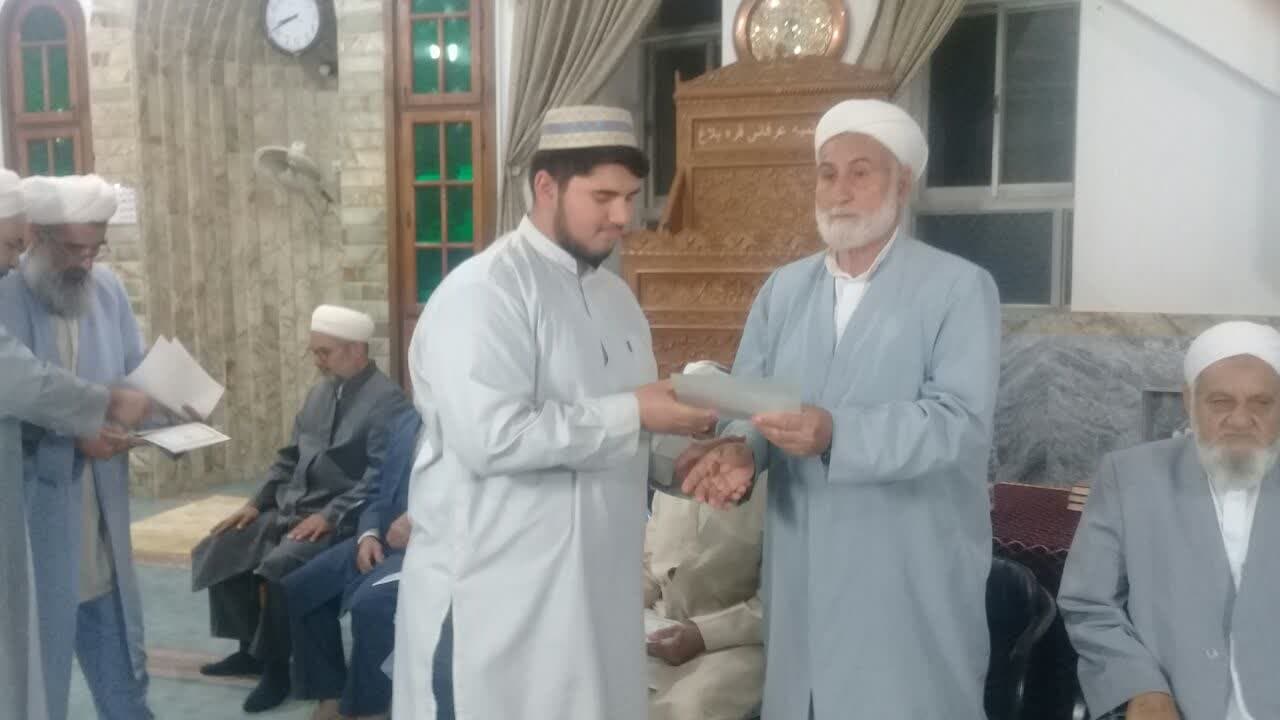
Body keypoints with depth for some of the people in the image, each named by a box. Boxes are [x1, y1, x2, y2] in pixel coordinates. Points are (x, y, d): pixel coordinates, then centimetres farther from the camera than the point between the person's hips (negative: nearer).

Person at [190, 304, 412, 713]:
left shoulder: (387, 401, -12)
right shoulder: (319, 393, 14)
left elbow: (380, 477, -20)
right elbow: (290, 456, 20)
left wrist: (330, 515, -24)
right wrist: (256, 503, 9)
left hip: (339, 520, -9)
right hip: (289, 509, 9)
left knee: (276, 568, -29)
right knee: (217, 551, -1)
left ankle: (276, 665, -7)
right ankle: (251, 648, 14)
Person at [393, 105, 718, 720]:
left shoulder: (615, 295, 13)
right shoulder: (484, 291, -14)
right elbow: (491, 437, -25)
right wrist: (631, 414, -20)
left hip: (596, 592, 8)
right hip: (496, 601, -8)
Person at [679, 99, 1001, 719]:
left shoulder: (960, 287, -4)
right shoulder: (782, 289, 12)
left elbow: (960, 421, -15)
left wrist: (837, 433, -29)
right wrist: (741, 449, -16)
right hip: (800, 579, 4)